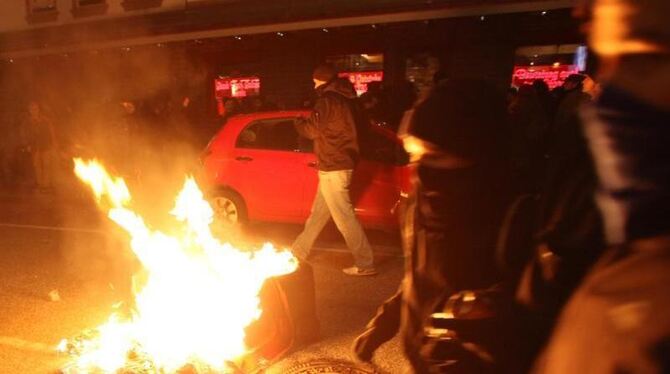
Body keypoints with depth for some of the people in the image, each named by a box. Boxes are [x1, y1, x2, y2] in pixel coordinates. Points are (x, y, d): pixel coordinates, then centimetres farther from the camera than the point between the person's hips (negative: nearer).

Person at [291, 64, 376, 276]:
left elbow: (312, 130, -13)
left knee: (344, 217, -6)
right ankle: (299, 251, 30)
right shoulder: (345, 99, 14)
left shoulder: (327, 100, -13)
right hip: (343, 163, 10)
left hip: (333, 167, -10)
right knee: (318, 212, 17)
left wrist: (298, 123, 6)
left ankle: (365, 264, -1)